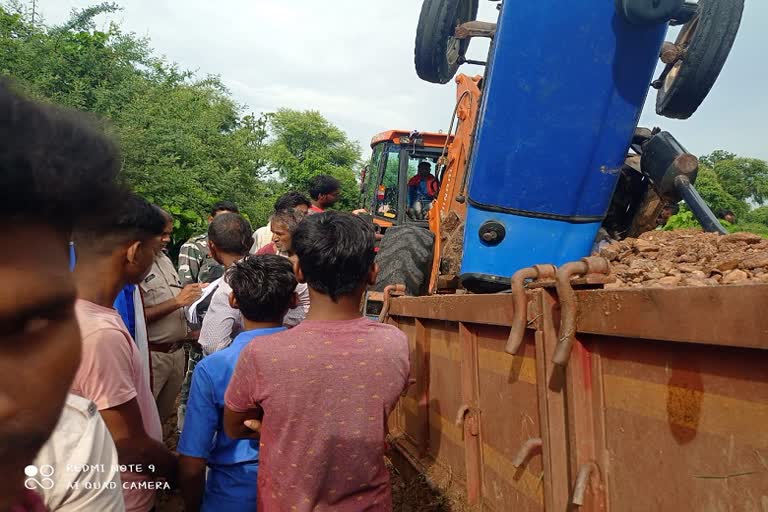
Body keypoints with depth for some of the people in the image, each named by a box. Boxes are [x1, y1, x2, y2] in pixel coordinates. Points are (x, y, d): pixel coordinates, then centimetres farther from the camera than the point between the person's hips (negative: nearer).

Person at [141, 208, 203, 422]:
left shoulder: (164, 258, 12)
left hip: (176, 351, 8)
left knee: (165, 412, 20)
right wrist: (177, 301, -21)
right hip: (151, 354, -8)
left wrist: (192, 292, 3)